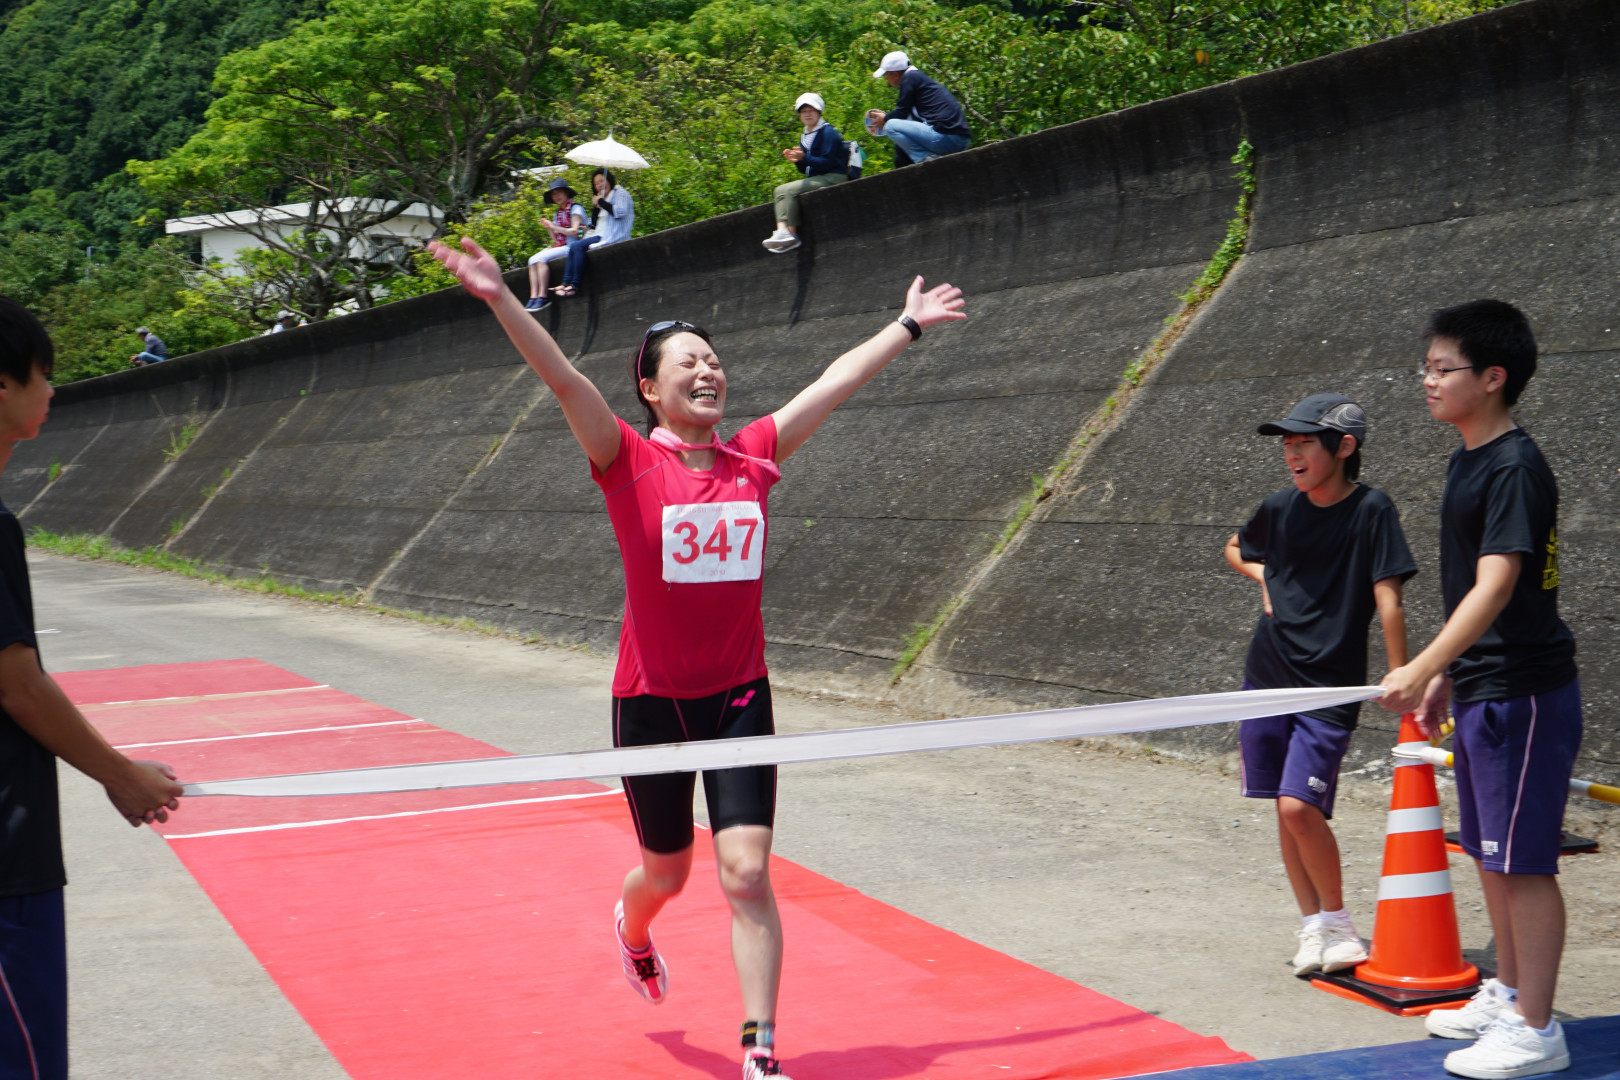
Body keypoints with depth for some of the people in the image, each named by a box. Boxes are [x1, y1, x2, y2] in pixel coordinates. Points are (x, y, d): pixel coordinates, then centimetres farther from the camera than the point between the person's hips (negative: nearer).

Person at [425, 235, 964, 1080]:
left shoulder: (754, 457, 1)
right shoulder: (629, 462, -9)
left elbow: (836, 380, 9)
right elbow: (563, 378, -23)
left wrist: (908, 327, 17)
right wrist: (501, 300, -36)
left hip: (738, 695, 2)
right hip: (651, 699, -2)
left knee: (747, 872, -8)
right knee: (668, 871, 16)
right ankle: (631, 928, 54)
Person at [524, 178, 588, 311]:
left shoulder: (575, 209, -2)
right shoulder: (558, 213, 21)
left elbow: (575, 231, -14)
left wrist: (555, 227, -12)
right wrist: (549, 228, 1)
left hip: (572, 247, -8)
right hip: (560, 247, 8)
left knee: (541, 258, -26)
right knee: (533, 260, -13)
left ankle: (542, 297, -27)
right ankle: (533, 297, -23)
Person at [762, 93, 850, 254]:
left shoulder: (828, 132, -9)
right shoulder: (805, 137, 18)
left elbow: (828, 163, -18)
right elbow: (805, 169, 18)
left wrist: (804, 158, -25)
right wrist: (797, 160, -3)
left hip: (833, 178, -9)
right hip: (816, 179, 9)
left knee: (789, 190, -24)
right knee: (780, 190, -7)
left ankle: (791, 234, -26)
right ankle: (782, 229, -27)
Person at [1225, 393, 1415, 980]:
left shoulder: (1371, 509, -11)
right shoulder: (1280, 508, 3)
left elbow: (1387, 596, -15)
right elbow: (1236, 549, 24)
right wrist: (1265, 576, 4)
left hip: (1331, 686, -5)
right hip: (1268, 676, 5)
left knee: (1299, 806, -14)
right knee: (1286, 810, 7)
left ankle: (1337, 920, 6)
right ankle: (1313, 926, 18)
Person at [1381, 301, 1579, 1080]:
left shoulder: (1515, 468, -17)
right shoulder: (1466, 461, 13)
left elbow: (1496, 585, -27)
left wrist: (1423, 666, -34)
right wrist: (1446, 676, 20)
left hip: (1524, 694, -10)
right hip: (1480, 689, 10)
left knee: (1523, 862, -4)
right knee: (1490, 855, 18)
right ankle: (1507, 994, 31)